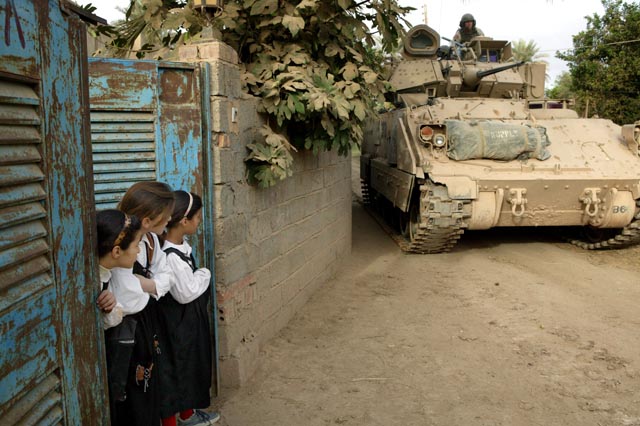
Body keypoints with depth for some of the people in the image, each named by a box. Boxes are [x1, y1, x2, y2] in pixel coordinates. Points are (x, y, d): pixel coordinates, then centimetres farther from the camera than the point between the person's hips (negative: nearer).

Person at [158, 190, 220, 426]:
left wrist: (199, 277, -7)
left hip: (190, 317, 10)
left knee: (191, 364, 24)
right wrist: (205, 274, -12)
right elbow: (186, 292, -24)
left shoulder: (181, 245, -1)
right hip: (178, 321, -10)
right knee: (175, 369, 7)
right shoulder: (170, 256, -30)